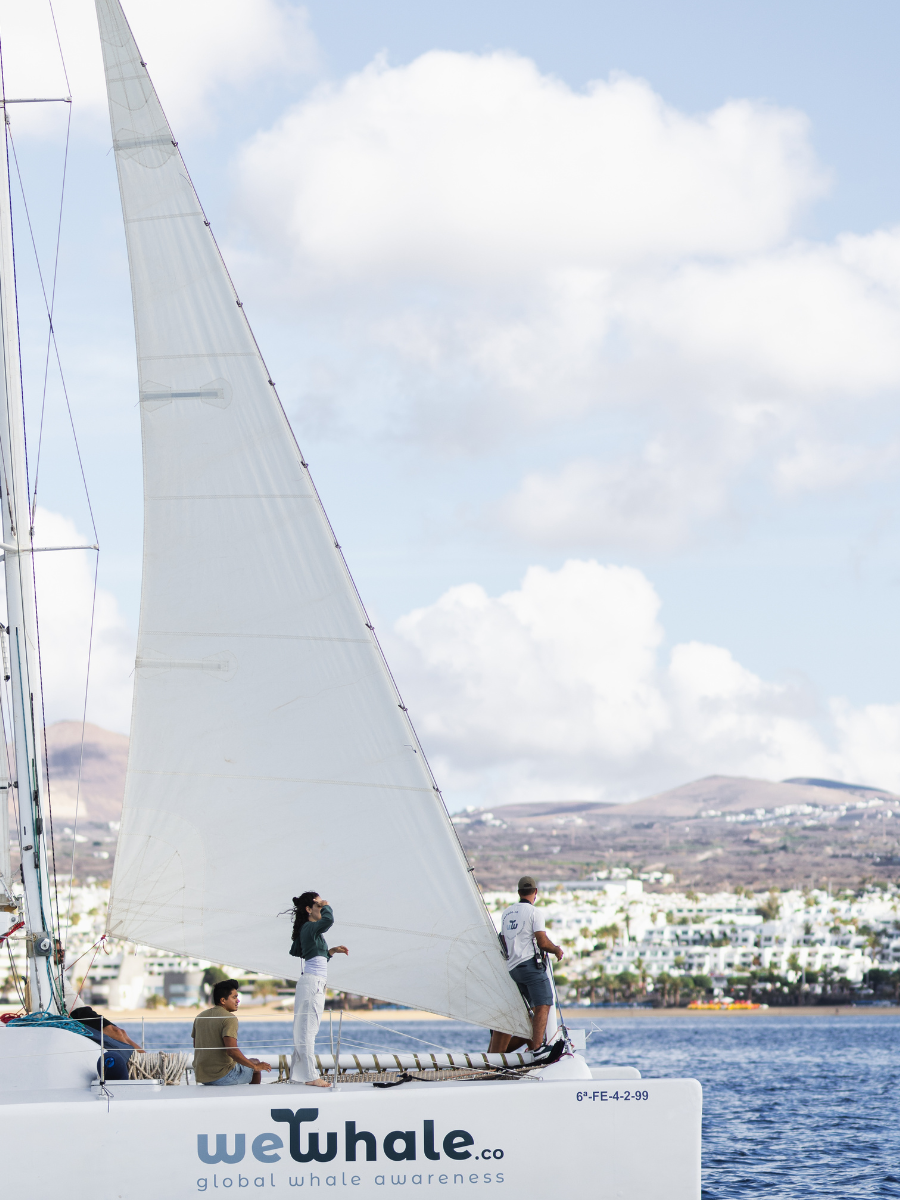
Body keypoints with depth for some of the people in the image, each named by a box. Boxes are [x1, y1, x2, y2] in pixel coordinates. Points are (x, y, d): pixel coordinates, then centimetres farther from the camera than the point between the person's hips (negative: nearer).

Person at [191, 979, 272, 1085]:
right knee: (256, 1063, 17)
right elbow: (232, 1050, -27)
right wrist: (255, 1067, -15)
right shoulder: (229, 1018, -17)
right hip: (222, 1077, -7)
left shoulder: (200, 1017, 7)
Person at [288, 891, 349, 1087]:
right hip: (312, 983, -10)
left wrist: (331, 951, 21)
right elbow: (328, 919, -31)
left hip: (315, 984, 10)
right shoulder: (310, 928, -11)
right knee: (308, 1029, -9)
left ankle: (299, 1074, 15)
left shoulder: (309, 930, 18)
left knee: (306, 1030, 12)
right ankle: (310, 1076, -10)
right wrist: (325, 905, -11)